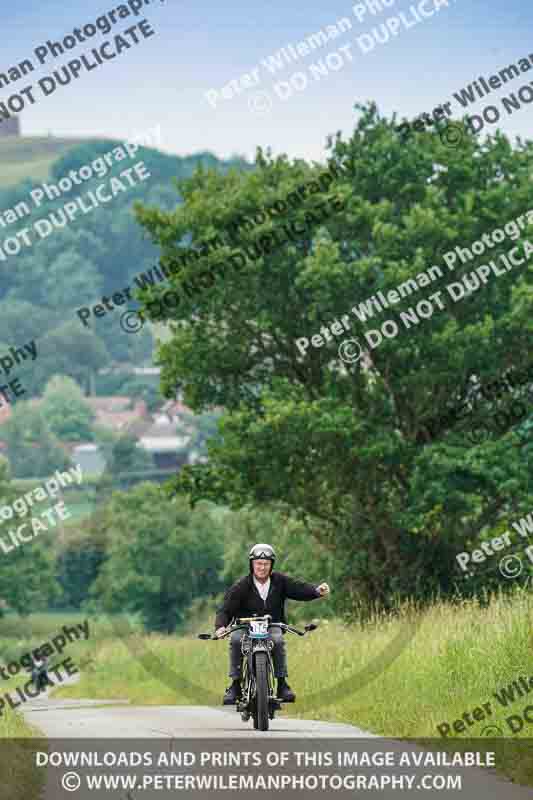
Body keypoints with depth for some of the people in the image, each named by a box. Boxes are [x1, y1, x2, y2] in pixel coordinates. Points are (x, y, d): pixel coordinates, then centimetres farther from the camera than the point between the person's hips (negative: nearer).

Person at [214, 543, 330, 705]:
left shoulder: (279, 581, 0)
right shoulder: (241, 587, -6)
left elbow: (300, 589, -10)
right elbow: (225, 610, -13)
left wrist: (317, 591, -31)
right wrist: (220, 626, -33)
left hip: (272, 626, 1)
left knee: (277, 640, -32)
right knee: (235, 640, -31)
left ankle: (282, 683, -21)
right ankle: (235, 684, -21)